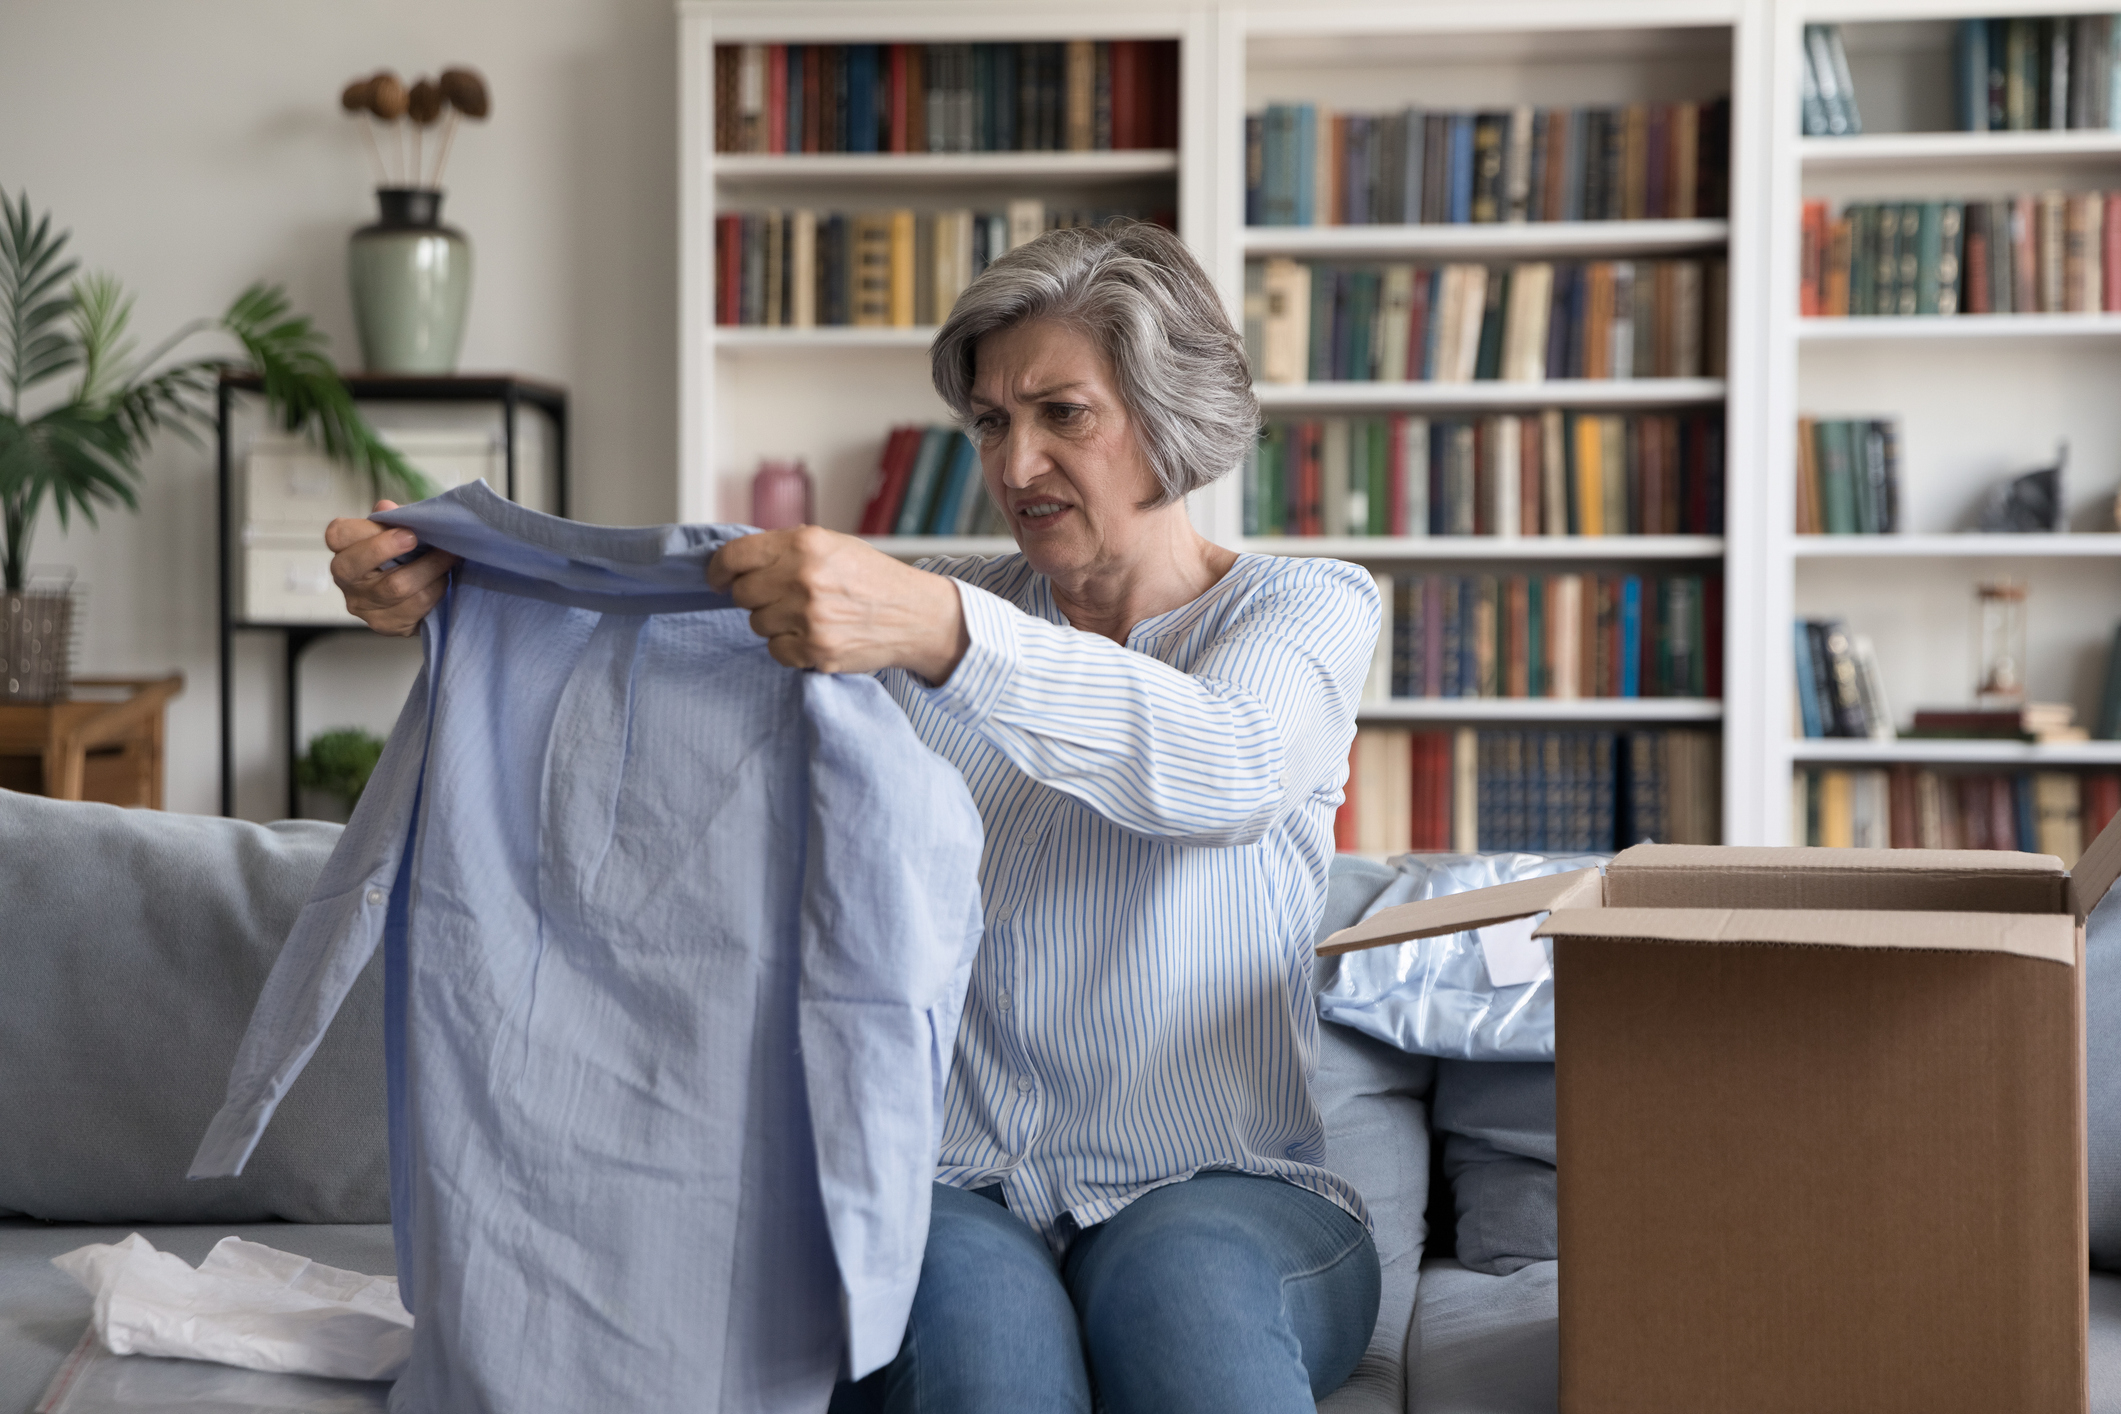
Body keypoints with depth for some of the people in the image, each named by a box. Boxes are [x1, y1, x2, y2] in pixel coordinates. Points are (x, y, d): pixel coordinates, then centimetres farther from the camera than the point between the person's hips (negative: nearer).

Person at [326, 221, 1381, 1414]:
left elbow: (1223, 766, -20)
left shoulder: (1307, 609, 5)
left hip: (1228, 1194, -2)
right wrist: (457, 592, -17)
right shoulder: (936, 618, 16)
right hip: (953, 1190, 2)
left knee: (1180, 1276, -37)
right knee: (968, 1297, -33)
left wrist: (936, 631, -36)